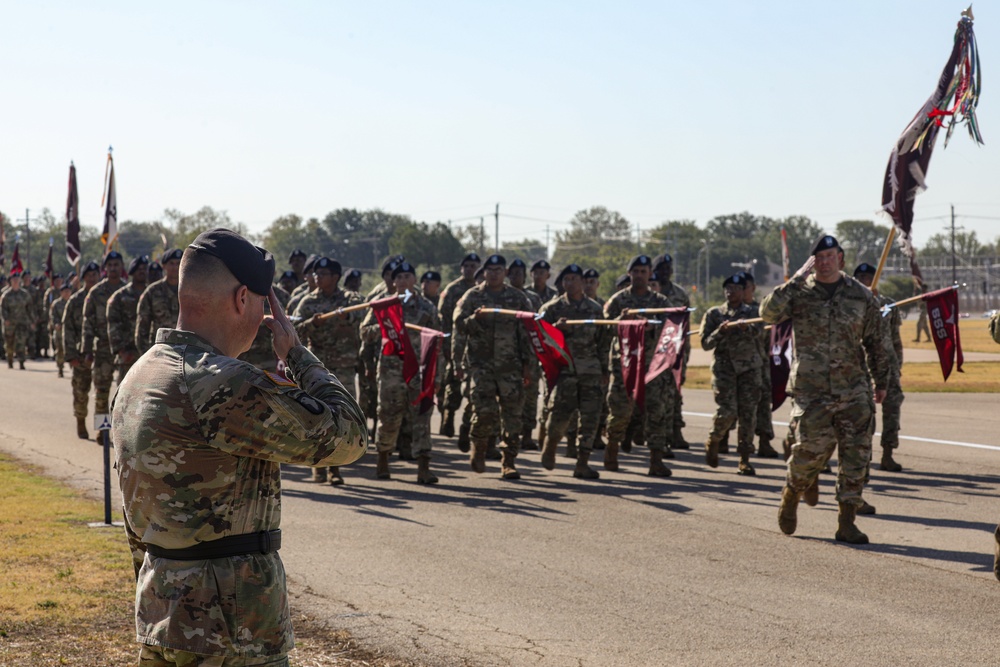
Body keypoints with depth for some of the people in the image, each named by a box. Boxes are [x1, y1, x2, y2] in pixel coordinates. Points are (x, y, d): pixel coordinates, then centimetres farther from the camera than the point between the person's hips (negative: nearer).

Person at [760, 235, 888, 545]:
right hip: (812, 389, -2)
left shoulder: (861, 295, 8)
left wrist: (881, 381, 17)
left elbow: (875, 342, 16)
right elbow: (769, 312, -17)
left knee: (856, 451, -3)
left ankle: (846, 522, 3)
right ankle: (791, 494, 25)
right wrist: (796, 281, -19)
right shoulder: (799, 293, 1)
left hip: (854, 390, 3)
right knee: (814, 447, -6)